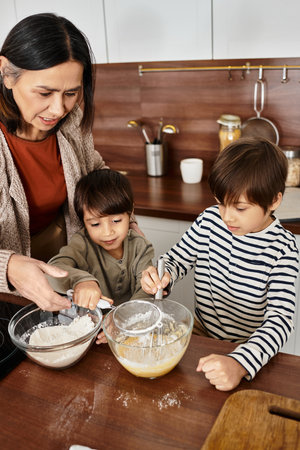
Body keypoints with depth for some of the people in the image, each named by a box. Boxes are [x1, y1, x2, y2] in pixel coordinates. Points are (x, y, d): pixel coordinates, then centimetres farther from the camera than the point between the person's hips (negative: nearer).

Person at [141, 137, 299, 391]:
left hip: (249, 349, -3)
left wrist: (239, 365, -39)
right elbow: (176, 260, 4)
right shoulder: (210, 220, -6)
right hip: (201, 333, 4)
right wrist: (161, 277, -20)